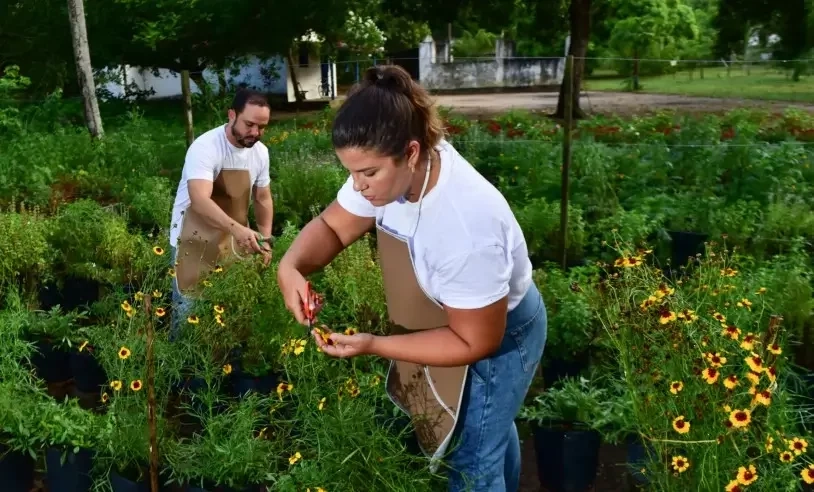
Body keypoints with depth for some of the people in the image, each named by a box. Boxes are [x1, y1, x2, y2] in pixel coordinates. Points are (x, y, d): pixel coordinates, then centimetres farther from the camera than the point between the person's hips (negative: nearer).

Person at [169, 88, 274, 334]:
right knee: (191, 308, 1)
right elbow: (200, 200, -38)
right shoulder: (205, 147, -24)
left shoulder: (260, 152, -3)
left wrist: (266, 239, 0)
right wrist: (237, 228, -51)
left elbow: (263, 198, 10)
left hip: (234, 241, 6)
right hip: (195, 240, -5)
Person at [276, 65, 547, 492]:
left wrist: (373, 345, -34)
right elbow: (331, 226, -8)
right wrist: (291, 266, -29)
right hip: (449, 317, 8)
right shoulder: (391, 167, -21)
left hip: (500, 334, -8)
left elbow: (474, 343, -31)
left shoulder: (467, 228, -42)